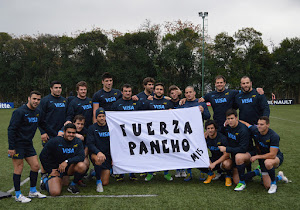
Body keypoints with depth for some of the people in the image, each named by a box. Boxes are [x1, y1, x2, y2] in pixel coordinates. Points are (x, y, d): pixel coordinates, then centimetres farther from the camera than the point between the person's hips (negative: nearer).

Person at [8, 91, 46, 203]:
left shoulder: (37, 112, 7)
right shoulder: (19, 112, -15)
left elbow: (41, 124, 24)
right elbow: (11, 129, -17)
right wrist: (11, 147, -19)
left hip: (28, 144, 7)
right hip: (18, 144, -7)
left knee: (35, 166, 6)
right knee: (18, 168, -2)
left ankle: (33, 191, 20)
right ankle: (18, 195, 10)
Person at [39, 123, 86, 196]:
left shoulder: (78, 142, -3)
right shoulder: (55, 141, -10)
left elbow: (81, 157, -16)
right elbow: (43, 156, -4)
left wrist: (67, 161, -29)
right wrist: (50, 171, -6)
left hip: (69, 168, 3)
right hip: (56, 169, -3)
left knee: (82, 166, -30)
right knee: (55, 192, -22)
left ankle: (73, 184, 0)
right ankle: (46, 180, 14)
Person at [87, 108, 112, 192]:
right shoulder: (92, 128, -2)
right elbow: (90, 144, -11)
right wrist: (98, 152, -29)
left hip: (107, 156, 2)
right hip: (95, 154, -2)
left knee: (105, 183, -4)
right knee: (99, 160, -41)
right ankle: (98, 181, -16)